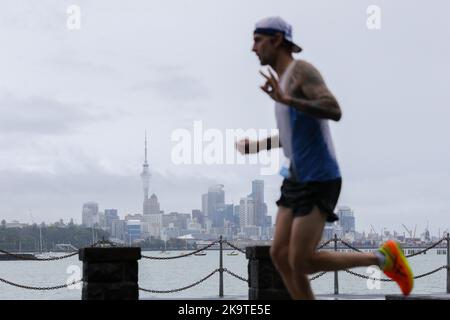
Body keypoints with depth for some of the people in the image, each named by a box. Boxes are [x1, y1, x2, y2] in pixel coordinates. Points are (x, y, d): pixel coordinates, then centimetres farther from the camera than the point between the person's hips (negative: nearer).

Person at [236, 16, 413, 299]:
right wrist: (257, 146, 26)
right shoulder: (284, 78, 17)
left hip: (319, 181, -10)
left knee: (301, 263, -11)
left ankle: (384, 258, 4)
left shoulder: (302, 70, -12)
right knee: (280, 255, 3)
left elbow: (335, 111, -28)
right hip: (298, 180, 10)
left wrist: (285, 100, -36)